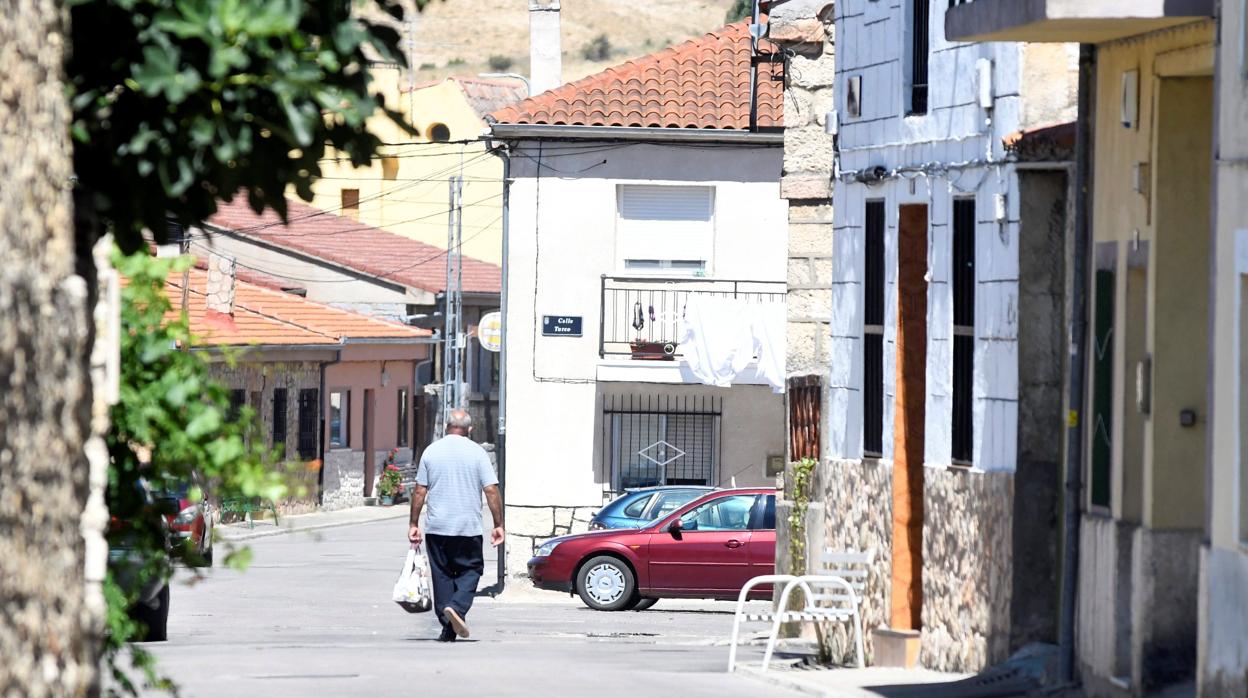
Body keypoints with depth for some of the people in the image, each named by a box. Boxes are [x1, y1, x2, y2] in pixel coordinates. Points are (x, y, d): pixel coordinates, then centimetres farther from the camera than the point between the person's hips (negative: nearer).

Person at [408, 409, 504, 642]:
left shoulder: (431, 451, 2)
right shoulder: (477, 453, -3)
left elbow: (420, 491, 3)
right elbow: (491, 490, -6)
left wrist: (414, 524, 9)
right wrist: (498, 525, 0)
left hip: (437, 527, 2)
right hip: (468, 527, -2)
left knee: (442, 575, 9)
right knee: (471, 570, 9)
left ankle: (448, 629, 7)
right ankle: (457, 607, -16)